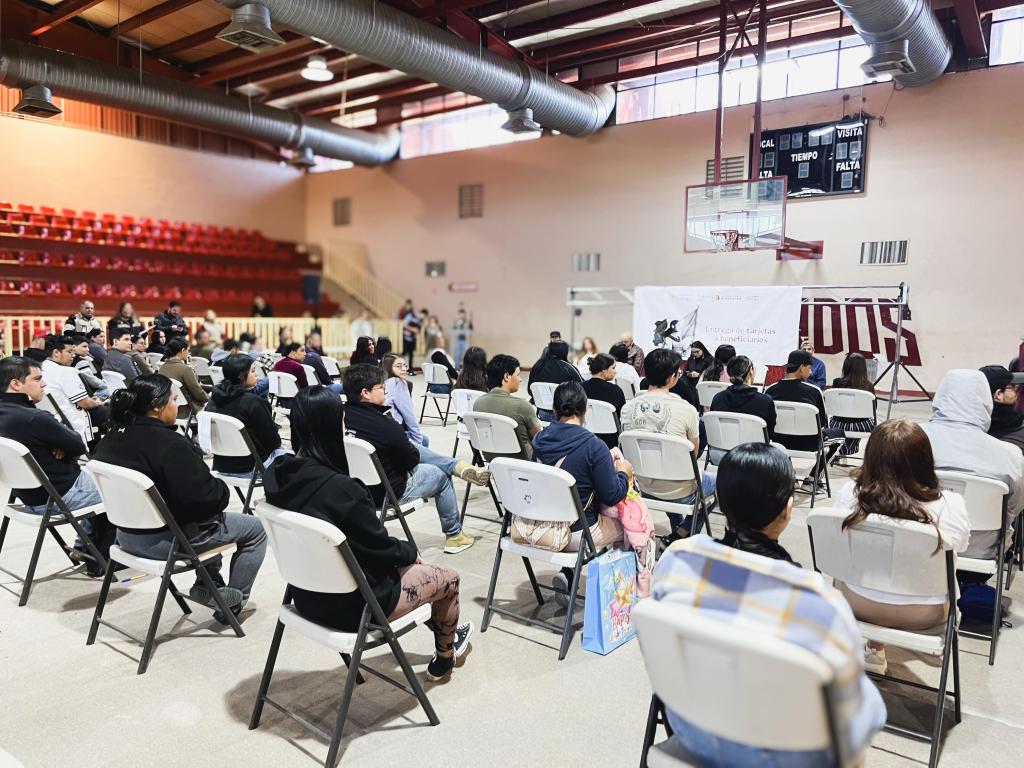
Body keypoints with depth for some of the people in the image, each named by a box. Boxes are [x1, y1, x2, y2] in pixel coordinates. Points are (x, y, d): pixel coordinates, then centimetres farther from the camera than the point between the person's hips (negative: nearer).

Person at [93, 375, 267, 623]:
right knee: (255, 528, 8)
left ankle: (208, 584, 28)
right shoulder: (170, 445, -28)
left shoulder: (112, 438, 0)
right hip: (166, 541, -9)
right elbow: (207, 497, -29)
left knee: (213, 518, 32)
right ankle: (232, 602, 17)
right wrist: (222, 488, -7)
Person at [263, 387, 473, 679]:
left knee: (403, 562, 26)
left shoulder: (276, 474, -8)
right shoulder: (340, 488, -33)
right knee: (449, 578, 15)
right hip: (350, 605, -7)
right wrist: (411, 551, 3)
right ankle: (445, 655, 40)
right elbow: (381, 548, -18)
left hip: (308, 594, 7)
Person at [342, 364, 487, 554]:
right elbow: (412, 460, -14)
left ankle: (460, 466, 23)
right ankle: (454, 535, 36)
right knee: (440, 475, 20)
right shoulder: (385, 425, -32)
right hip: (387, 494, -6)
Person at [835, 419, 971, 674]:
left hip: (857, 603, 0)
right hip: (922, 615, 0)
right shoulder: (950, 506, -28)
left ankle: (876, 649, 40)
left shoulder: (849, 494, -24)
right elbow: (959, 547, -4)